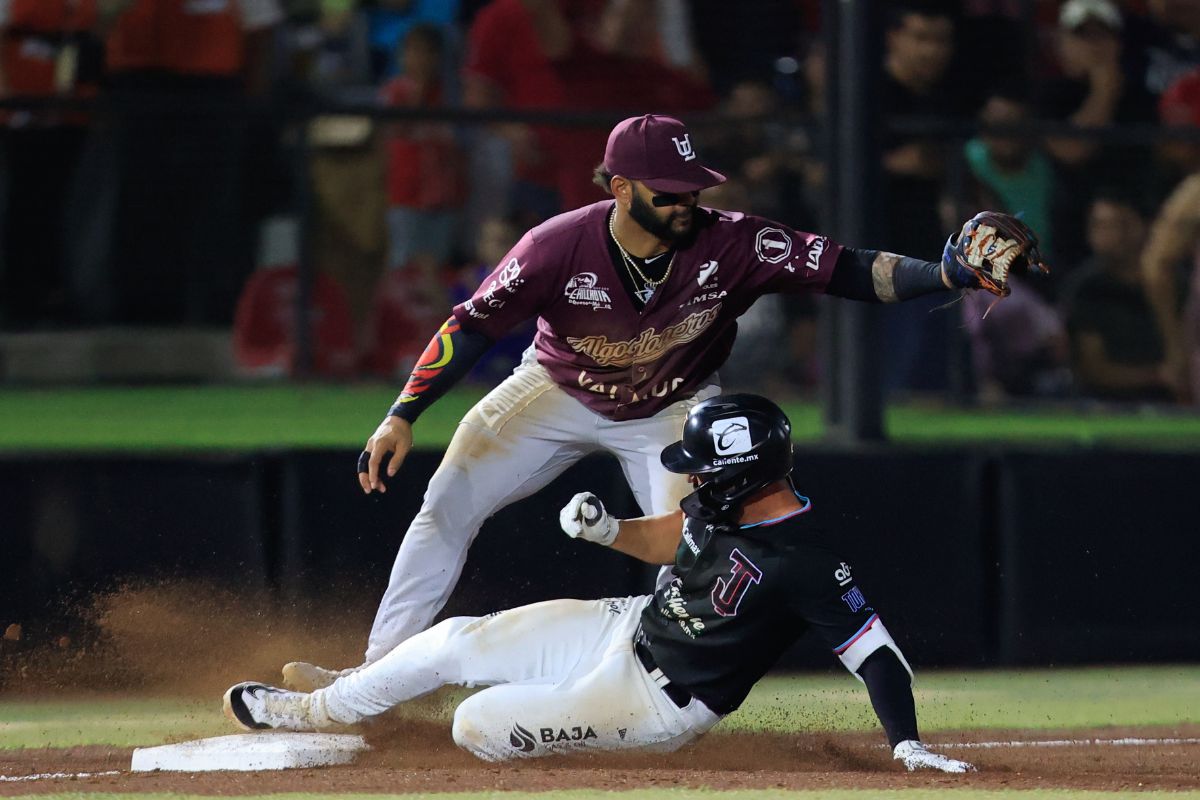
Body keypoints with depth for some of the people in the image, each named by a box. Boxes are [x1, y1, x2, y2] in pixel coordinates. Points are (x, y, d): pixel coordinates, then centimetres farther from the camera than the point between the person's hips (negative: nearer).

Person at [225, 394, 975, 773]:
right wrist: (605, 527, -10)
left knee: (478, 726, -11)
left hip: (654, 701, -7)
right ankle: (313, 711, 29)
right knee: (455, 641, 7)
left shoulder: (805, 564, -34)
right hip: (625, 626, 7)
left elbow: (880, 655, -34)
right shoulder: (725, 503, -9)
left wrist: (909, 746, -44)